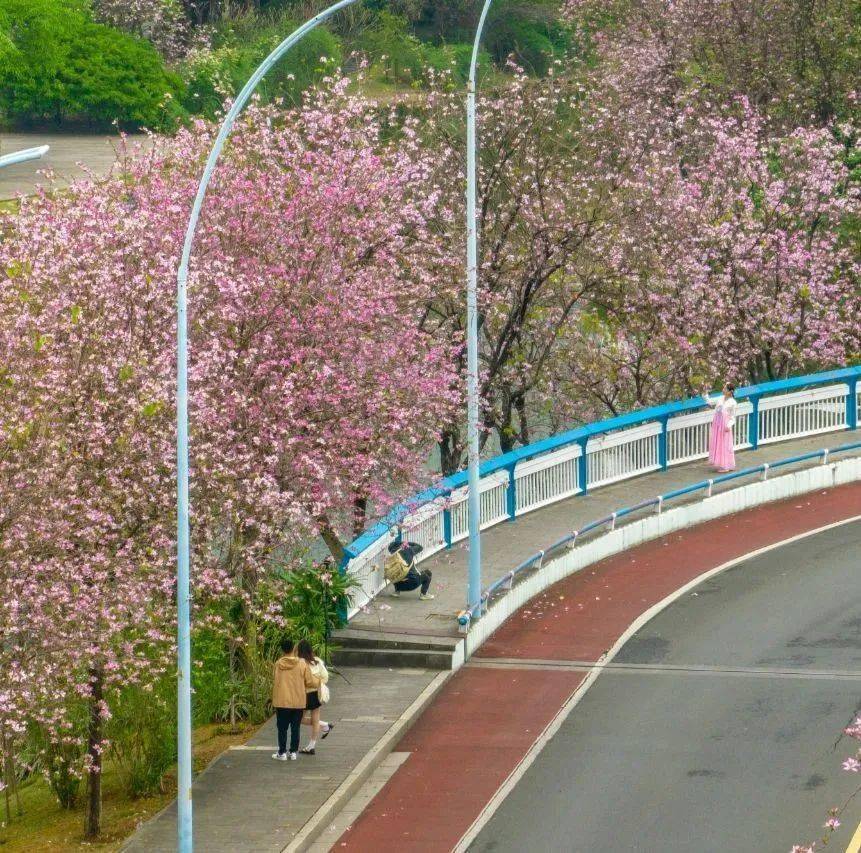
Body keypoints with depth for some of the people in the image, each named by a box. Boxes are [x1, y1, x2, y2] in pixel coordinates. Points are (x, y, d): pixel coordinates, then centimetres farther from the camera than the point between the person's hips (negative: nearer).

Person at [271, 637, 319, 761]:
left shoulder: (278, 664, -6)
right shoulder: (302, 663, -8)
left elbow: (275, 682, 0)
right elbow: (310, 682, -3)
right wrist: (318, 680, 17)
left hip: (282, 702, -1)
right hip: (298, 702, 1)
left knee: (282, 728, 8)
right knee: (295, 728, 10)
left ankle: (282, 753, 9)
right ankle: (293, 752, 13)